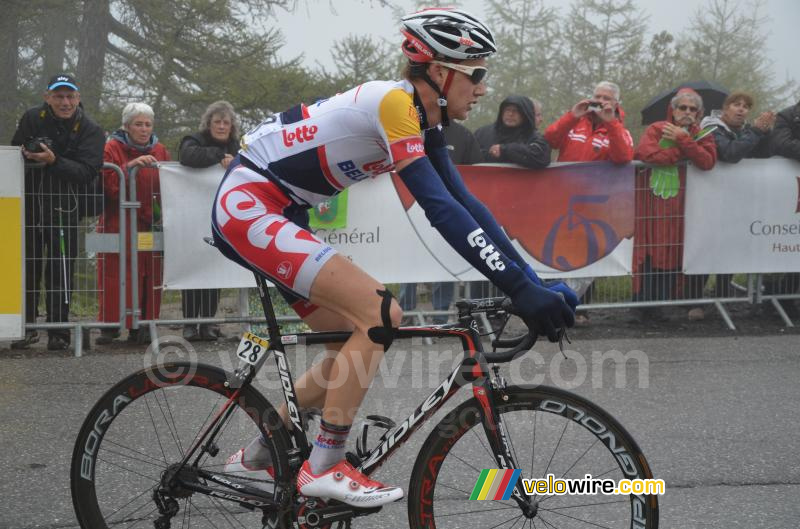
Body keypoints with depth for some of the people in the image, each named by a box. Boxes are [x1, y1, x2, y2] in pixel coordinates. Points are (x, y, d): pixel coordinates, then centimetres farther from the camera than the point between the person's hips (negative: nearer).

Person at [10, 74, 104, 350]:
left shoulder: (90, 130, -5)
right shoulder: (31, 119, 2)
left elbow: (87, 172, -17)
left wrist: (54, 161, -29)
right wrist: (26, 155, -10)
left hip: (64, 209, -2)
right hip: (29, 205, 2)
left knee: (60, 270, -3)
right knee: (27, 268, 7)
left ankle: (58, 331, 4)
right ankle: (27, 327, 17)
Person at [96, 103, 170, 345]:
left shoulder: (160, 151, 12)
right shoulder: (112, 148, 1)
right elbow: (107, 185, -12)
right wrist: (129, 167, -23)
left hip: (150, 225, 3)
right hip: (118, 224, -3)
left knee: (149, 276, -1)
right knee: (115, 275, -6)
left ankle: (140, 326, 5)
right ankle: (110, 325, 2)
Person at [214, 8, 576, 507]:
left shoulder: (424, 118, 8)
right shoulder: (394, 103, -20)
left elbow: (466, 203, 6)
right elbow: (441, 209, -28)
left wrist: (535, 281, -1)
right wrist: (519, 288, -29)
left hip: (273, 215, 10)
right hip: (248, 204, -10)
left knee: (359, 344, 10)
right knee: (381, 314, -18)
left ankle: (257, 456, 22)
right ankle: (324, 467, -10)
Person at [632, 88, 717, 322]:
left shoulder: (702, 135, 12)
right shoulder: (657, 129, 4)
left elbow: (707, 162, -7)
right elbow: (645, 153, -16)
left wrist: (683, 139, -12)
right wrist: (683, 153, -9)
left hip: (679, 205, 3)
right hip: (653, 203, -2)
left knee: (671, 253, 1)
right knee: (650, 252, -4)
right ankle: (643, 305, 1)